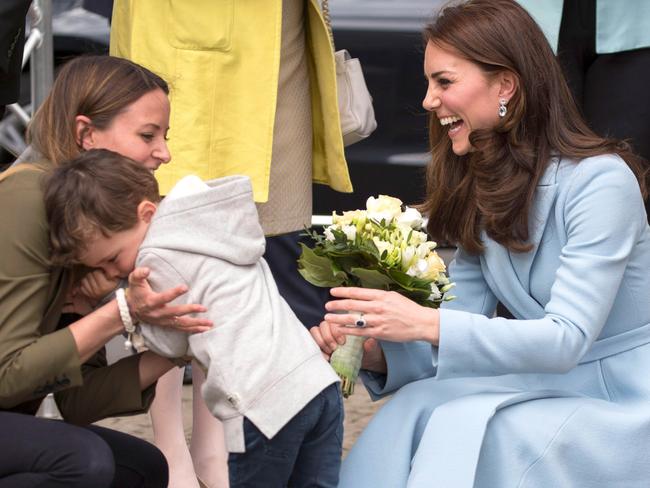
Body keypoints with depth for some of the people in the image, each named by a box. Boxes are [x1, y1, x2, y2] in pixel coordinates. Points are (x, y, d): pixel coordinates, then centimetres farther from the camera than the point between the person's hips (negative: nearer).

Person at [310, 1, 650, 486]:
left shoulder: (600, 182, -19)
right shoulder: (480, 191, 3)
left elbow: (566, 339, -26)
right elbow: (463, 326, 0)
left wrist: (427, 323, -36)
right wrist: (374, 350, -19)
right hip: (546, 390, 6)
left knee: (474, 432, -29)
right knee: (415, 415, -20)